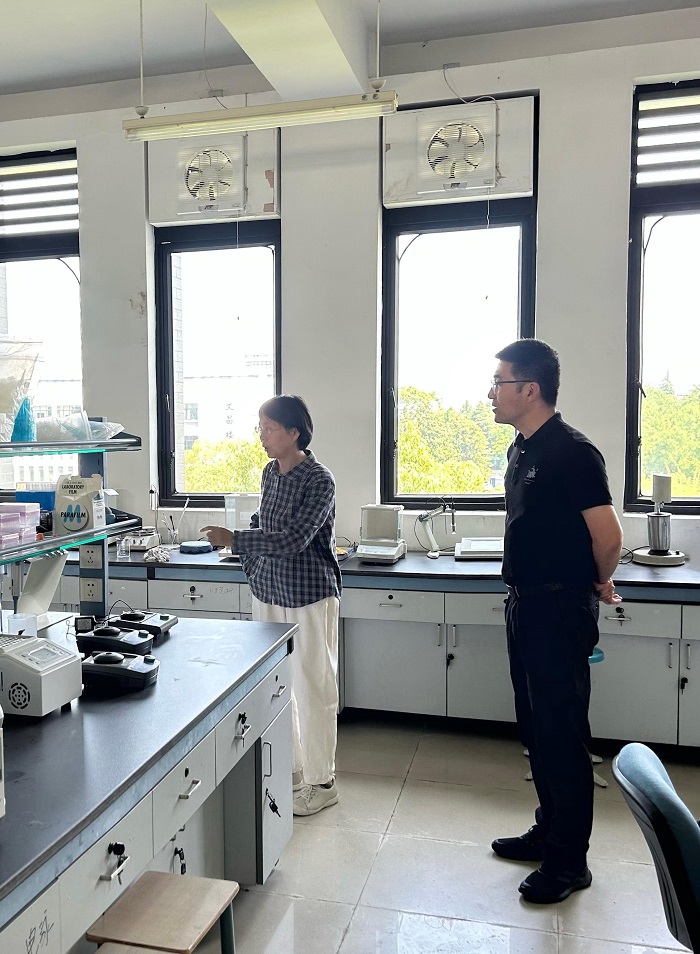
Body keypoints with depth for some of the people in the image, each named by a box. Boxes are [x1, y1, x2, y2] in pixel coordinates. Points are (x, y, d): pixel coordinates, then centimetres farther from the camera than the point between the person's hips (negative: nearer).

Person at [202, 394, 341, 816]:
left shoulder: (319, 480, -16)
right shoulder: (270, 473, 7)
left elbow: (294, 537, -23)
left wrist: (234, 540, -22)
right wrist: (253, 569, 10)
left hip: (309, 596, -7)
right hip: (269, 592, 7)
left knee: (313, 687, 2)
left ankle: (321, 782, 17)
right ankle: (292, 767, 31)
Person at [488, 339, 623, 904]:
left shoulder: (572, 452, -19)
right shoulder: (522, 450, 9)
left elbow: (608, 537, -19)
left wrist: (598, 584, -2)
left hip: (559, 613, -9)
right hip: (525, 605, 9)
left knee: (562, 734, 3)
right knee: (536, 727, 19)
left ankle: (569, 862, 19)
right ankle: (549, 832, 36)